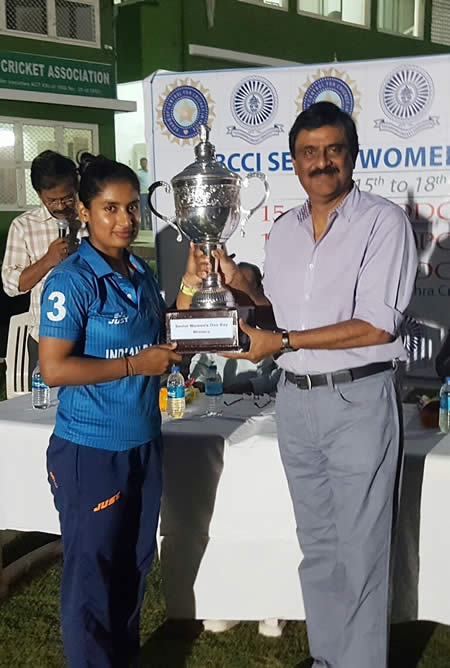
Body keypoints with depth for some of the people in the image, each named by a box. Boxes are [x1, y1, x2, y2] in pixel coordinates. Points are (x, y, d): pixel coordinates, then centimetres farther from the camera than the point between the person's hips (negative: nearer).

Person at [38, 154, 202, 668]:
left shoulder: (142, 275, 8)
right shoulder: (71, 281, -15)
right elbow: (54, 368, -20)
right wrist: (136, 363, -19)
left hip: (143, 442, 8)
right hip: (90, 450, -7)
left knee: (136, 563, 20)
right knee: (91, 572, 7)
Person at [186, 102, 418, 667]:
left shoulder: (383, 222, -9)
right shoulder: (283, 231, 11)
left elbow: (377, 326, -16)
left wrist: (284, 341, -17)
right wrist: (237, 283, 3)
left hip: (358, 399, -6)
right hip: (295, 398, 6)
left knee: (360, 552, 3)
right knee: (317, 545, 17)